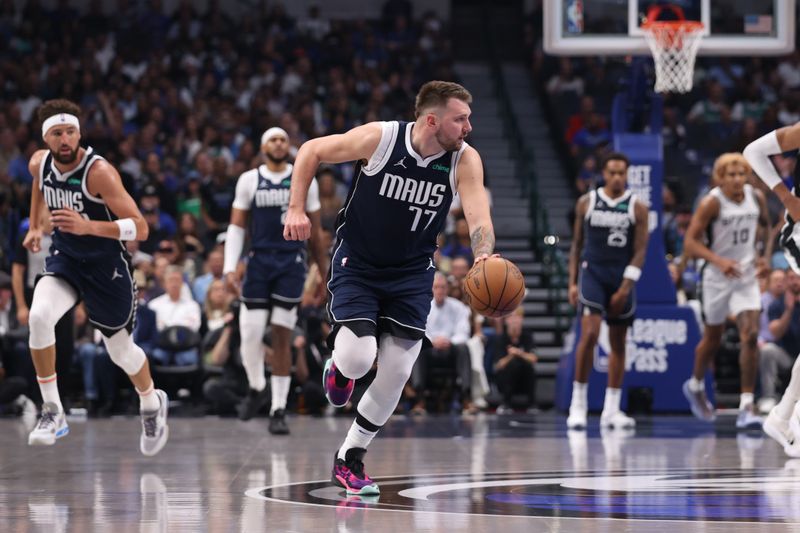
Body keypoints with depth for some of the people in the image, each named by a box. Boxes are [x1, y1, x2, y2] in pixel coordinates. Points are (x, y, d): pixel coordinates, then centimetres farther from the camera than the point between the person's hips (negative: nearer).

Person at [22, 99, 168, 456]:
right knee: (39, 317, -26)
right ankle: (52, 412, -13)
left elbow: (139, 228, -31)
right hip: (64, 259, 4)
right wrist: (34, 226, 19)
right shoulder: (39, 163, -9)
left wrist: (88, 226, -43)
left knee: (120, 349, 12)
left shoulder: (99, 172, -27)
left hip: (106, 266, -4)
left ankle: (152, 404, 46)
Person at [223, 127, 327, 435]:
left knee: (282, 337, -4)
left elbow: (315, 230, 12)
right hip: (259, 261, 0)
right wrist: (230, 267, -6)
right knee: (250, 334, -5)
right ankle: (257, 388, 24)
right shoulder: (249, 180, 5)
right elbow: (236, 226, 5)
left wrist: (324, 271, 11)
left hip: (291, 263, 0)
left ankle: (278, 410, 0)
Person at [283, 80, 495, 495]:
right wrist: (296, 209, -14)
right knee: (358, 359, -20)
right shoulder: (379, 138, -21)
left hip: (411, 273, 3)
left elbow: (479, 218, -27)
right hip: (357, 263, -3)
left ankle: (349, 460, 19)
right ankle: (339, 366, 20)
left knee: (396, 373, -1)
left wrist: (484, 259, -47)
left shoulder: (465, 160, -15)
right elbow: (311, 151, -6)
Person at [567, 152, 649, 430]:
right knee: (589, 335, -17)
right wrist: (573, 281, 3)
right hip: (592, 272, -1)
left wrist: (625, 287, -12)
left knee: (618, 343, 5)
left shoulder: (637, 208, 0)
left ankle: (611, 409, 11)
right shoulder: (586, 202, 3)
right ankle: (578, 402, -9)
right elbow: (577, 243, 10)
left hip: (622, 278, 1)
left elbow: (640, 250, -3)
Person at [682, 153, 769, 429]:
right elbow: (690, 242, -17)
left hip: (747, 275, 3)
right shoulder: (712, 202, -16)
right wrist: (719, 261, -28)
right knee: (713, 338, 12)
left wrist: (761, 254, 5)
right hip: (716, 278, -3)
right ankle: (696, 386, 41)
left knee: (751, 336, -13)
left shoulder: (757, 197, -2)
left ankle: (747, 406, -13)